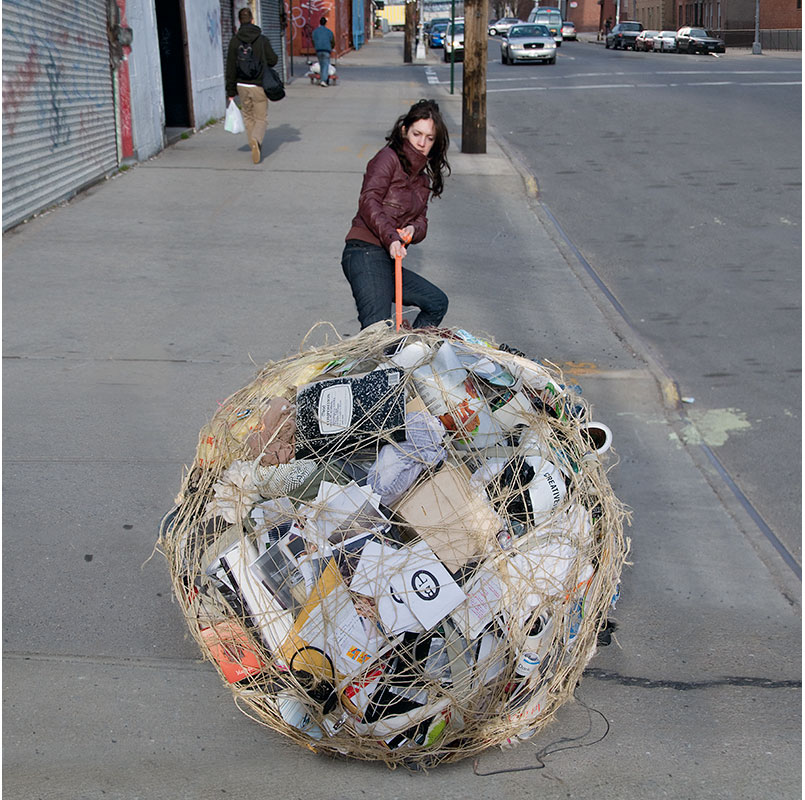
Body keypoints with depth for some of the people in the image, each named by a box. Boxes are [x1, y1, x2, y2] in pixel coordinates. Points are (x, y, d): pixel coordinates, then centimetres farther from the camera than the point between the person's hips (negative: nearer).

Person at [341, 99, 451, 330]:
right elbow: (368, 200, -16)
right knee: (376, 329, -23)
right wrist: (390, 237, -30)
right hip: (366, 253, -9)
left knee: (437, 302, 12)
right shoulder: (389, 157, -1)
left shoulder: (423, 178, 24)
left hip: (388, 261, 9)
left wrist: (413, 229, -10)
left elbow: (421, 220, 16)